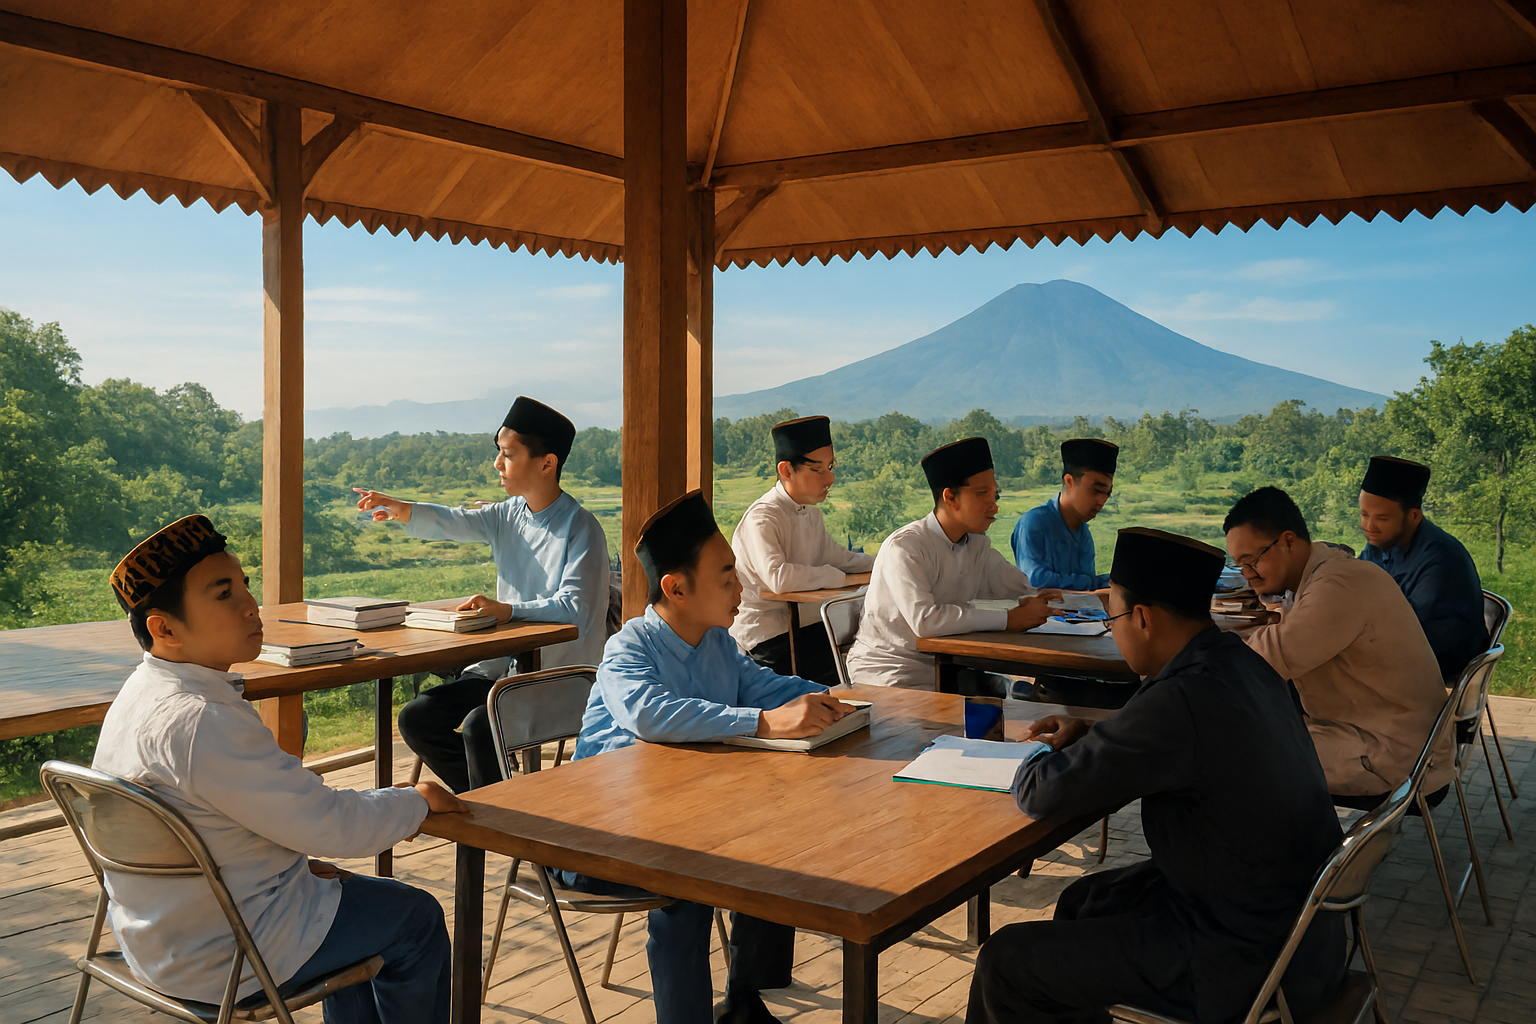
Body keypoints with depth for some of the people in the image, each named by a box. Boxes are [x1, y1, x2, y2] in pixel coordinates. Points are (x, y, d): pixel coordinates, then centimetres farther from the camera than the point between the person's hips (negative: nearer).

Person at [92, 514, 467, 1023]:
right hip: (217, 959, -10)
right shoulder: (200, 723, -31)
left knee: (354, 898, 28)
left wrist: (296, 862, 11)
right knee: (415, 919, 6)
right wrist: (417, 800, -10)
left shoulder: (144, 693, 2)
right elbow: (325, 822, -26)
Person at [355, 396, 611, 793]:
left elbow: (573, 608, -24)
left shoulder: (581, 529, -14)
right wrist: (402, 510, -25)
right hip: (505, 665, 8)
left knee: (478, 726, -28)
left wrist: (506, 609, -36)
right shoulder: (508, 515, 8)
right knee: (417, 719, 0)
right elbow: (451, 523, -5)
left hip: (560, 674, -8)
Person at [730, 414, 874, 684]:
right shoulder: (762, 519, -17)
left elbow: (833, 556, 26)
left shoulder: (811, 511, 13)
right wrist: (838, 578, -18)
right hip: (768, 638, -8)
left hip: (803, 625, 9)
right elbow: (779, 578, -32)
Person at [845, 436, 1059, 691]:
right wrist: (1008, 619, -27)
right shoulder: (904, 547, -18)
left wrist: (1031, 602, -13)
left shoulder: (977, 544, 7)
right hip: (890, 674, -7)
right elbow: (924, 620, -31)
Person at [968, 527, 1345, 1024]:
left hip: (1243, 959, -9)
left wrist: (1054, 753, 0)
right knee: (1081, 901, 25)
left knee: (1005, 963, -2)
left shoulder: (1185, 699, -29)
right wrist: (1090, 735, 8)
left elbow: (1042, 795, -22)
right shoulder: (1241, 663, -1)